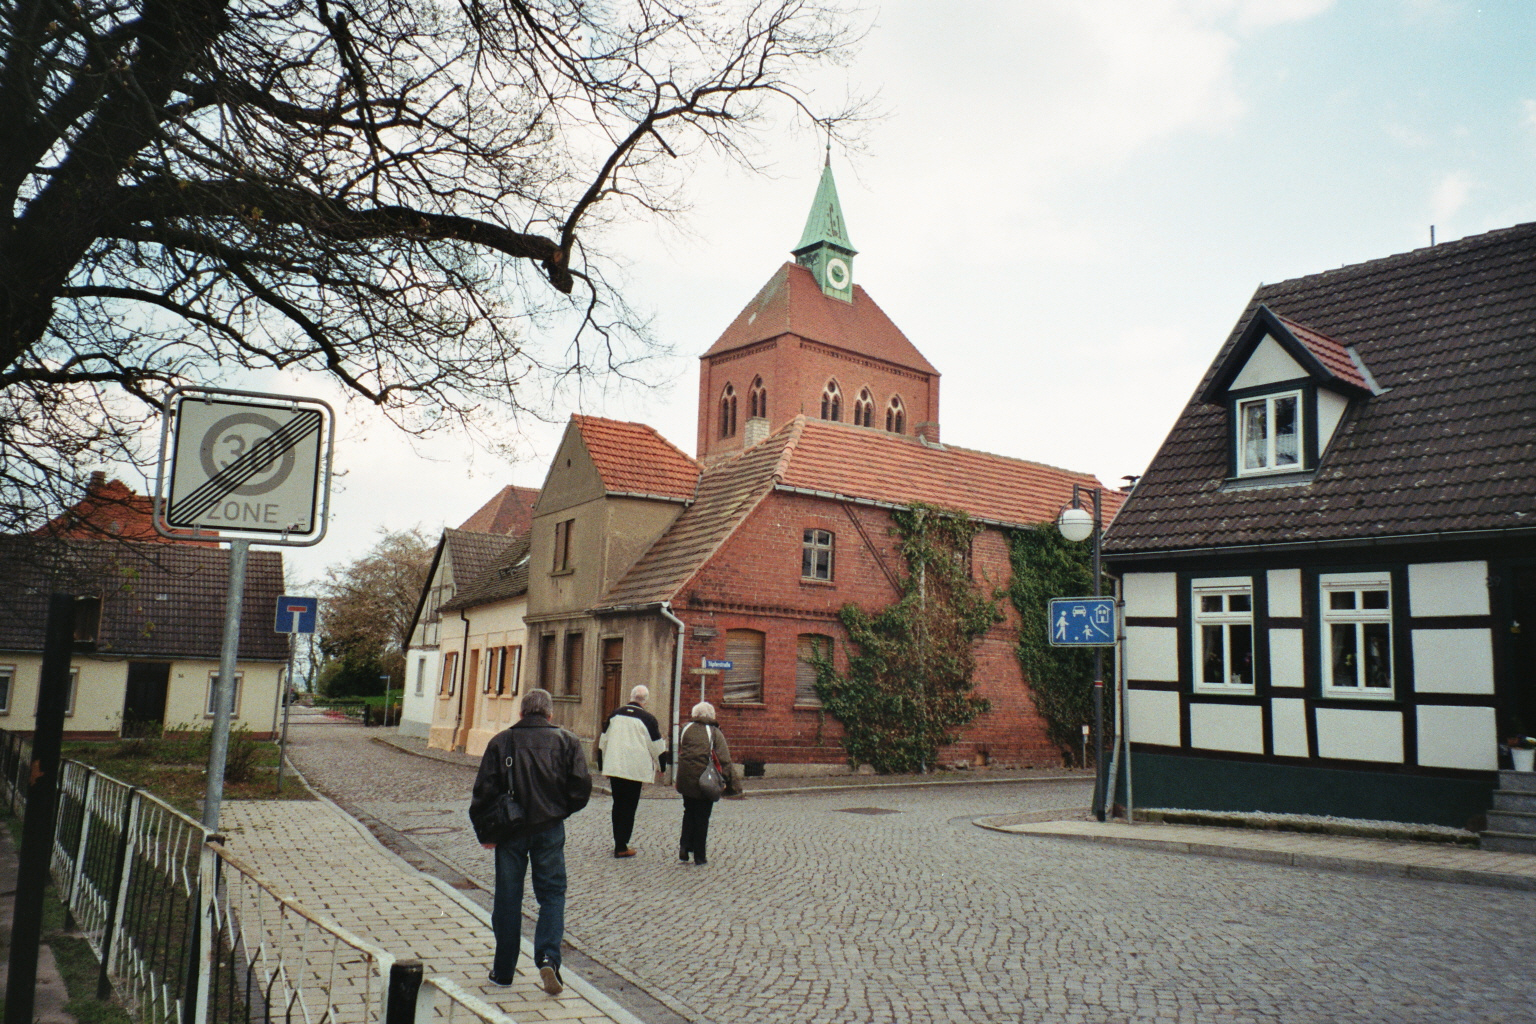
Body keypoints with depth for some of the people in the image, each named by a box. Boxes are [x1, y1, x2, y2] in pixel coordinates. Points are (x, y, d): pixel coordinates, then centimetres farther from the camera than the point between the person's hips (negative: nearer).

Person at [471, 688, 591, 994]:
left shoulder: (501, 741, 0)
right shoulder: (566, 741, -1)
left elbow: (484, 789, -4)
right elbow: (581, 786, -6)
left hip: (510, 830, 1)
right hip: (549, 829, 0)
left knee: (507, 899, 10)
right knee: (552, 894, 9)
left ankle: (503, 970, 17)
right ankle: (549, 958, -9)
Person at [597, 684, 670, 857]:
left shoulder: (615, 715, 8)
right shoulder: (647, 719, -6)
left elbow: (603, 741, 15)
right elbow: (657, 746, -2)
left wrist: (602, 765, 24)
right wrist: (662, 765, 15)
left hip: (614, 768, 4)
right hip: (635, 770, -4)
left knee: (617, 805, 15)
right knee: (629, 807, 1)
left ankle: (618, 842, 20)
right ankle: (621, 847, 0)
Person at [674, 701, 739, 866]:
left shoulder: (686, 729, 5)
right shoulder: (715, 732, -4)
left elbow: (679, 752, 12)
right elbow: (724, 759, -9)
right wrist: (731, 783, -7)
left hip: (685, 779, 3)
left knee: (689, 813, 21)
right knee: (702, 817, 6)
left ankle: (685, 845, 6)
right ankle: (699, 856, 10)